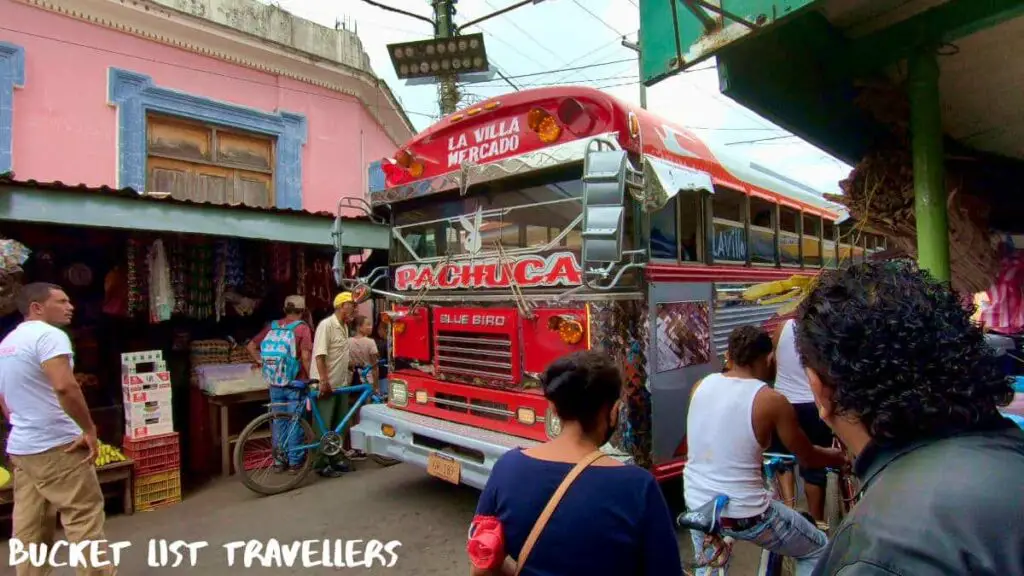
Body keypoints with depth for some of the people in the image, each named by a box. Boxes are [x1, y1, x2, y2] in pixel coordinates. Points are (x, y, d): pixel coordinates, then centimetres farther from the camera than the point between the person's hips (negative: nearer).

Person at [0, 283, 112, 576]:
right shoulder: (49, 335, -15)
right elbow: (65, 386, -29)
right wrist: (89, 429, -20)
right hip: (55, 447, -9)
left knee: (29, 527, 14)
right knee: (85, 520, -3)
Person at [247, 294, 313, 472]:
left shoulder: (272, 326, 7)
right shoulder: (302, 328, -9)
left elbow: (251, 346, 9)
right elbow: (305, 357, -16)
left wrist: (260, 362, 14)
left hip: (275, 384, 5)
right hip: (294, 384, -5)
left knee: (279, 422, 13)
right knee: (295, 423, 5)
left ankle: (279, 461, 20)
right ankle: (294, 462, 11)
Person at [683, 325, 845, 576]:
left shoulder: (701, 386, -1)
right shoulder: (772, 400, -15)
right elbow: (808, 458, 0)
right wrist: (840, 456, 22)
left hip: (697, 505, 5)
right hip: (744, 514, -5)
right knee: (818, 551, 23)